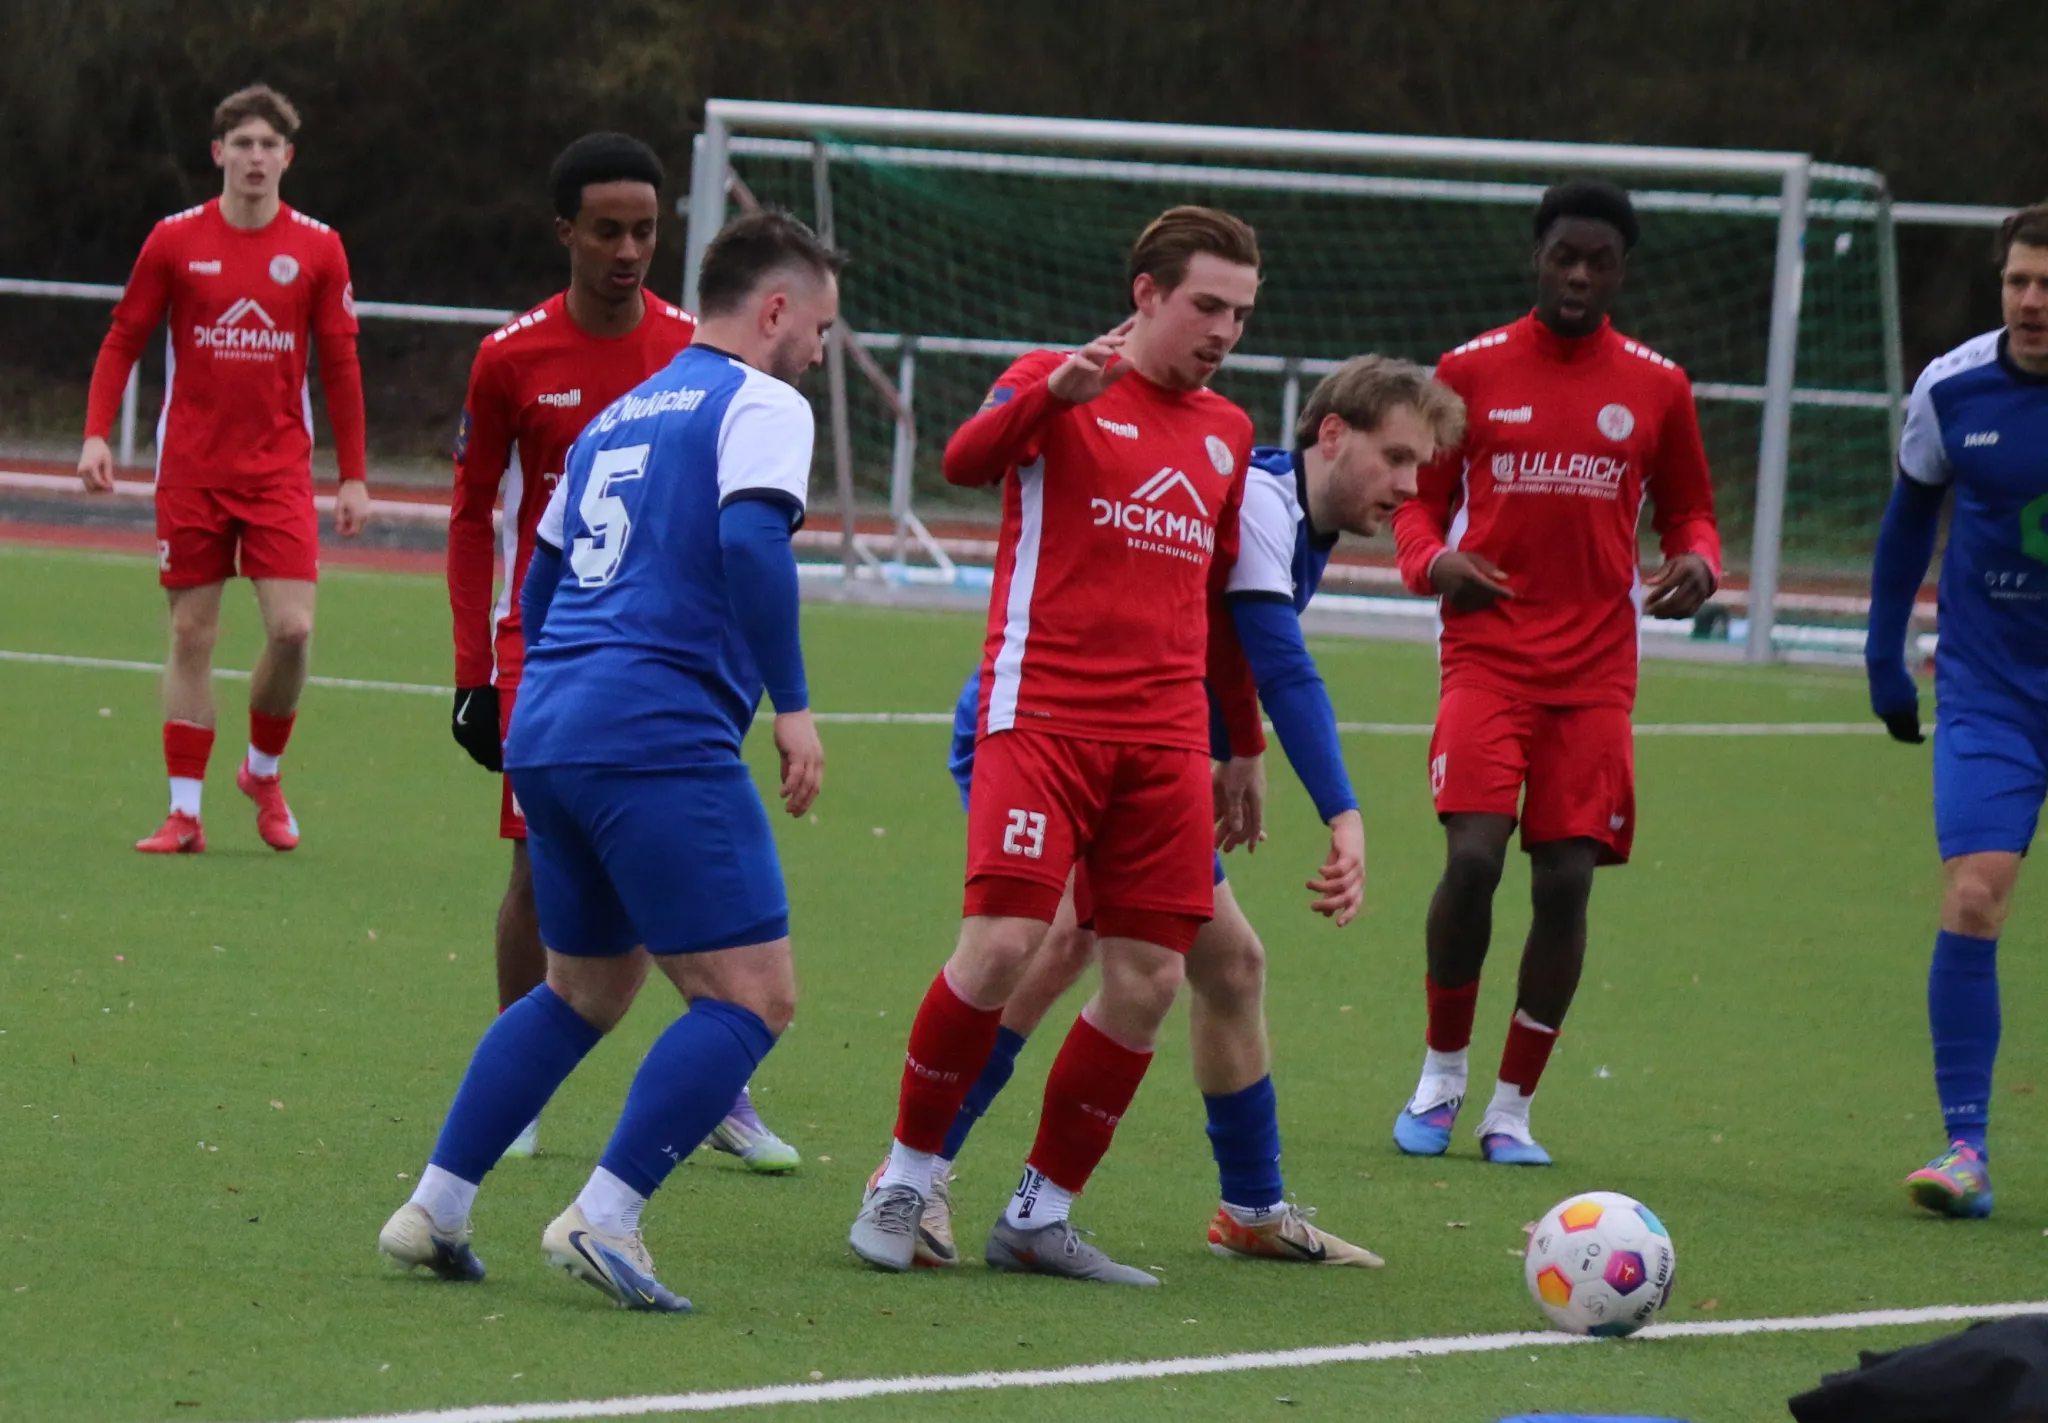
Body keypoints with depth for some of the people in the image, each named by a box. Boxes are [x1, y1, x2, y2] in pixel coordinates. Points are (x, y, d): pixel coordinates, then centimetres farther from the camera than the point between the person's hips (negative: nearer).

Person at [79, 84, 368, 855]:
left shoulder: (318, 248, 1)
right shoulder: (176, 240, 0)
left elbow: (340, 366, 5)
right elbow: (122, 340, 5)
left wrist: (353, 475, 3)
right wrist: (96, 434, -7)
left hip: (280, 467, 0)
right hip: (190, 467, 0)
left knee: (292, 628, -11)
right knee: (192, 634, 1)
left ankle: (263, 771, 15)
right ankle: (184, 812, 7)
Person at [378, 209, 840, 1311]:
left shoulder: (617, 418, 24)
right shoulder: (760, 406, -1)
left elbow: (539, 583, 28)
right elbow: (751, 540, -18)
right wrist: (790, 706, -16)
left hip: (546, 732, 9)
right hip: (662, 741, -9)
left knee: (587, 990, 23)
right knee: (753, 997, -7)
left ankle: (433, 1209, 18)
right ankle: (603, 1219, -17)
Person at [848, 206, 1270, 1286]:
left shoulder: (1226, 435, 19)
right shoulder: (1055, 383, 1)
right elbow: (966, 461, -20)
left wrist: (1245, 744, 29)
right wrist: (1058, 391, -38)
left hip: (1165, 738, 6)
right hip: (1043, 712, -6)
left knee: (1147, 982, -2)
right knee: (1004, 944, -17)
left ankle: (1039, 1216, 10)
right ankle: (904, 1185, 0)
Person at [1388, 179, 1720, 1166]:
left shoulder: (1656, 387, 7)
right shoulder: (1471, 371, 4)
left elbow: (1688, 510, 17)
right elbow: (1420, 499, 12)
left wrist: (1696, 565, -7)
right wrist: (1431, 561, -10)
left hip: (1595, 673, 2)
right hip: (1487, 656, -2)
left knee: (1566, 880, -2)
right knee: (1473, 857, -17)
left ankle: (1513, 1109, 10)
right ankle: (1441, 1075, 5)